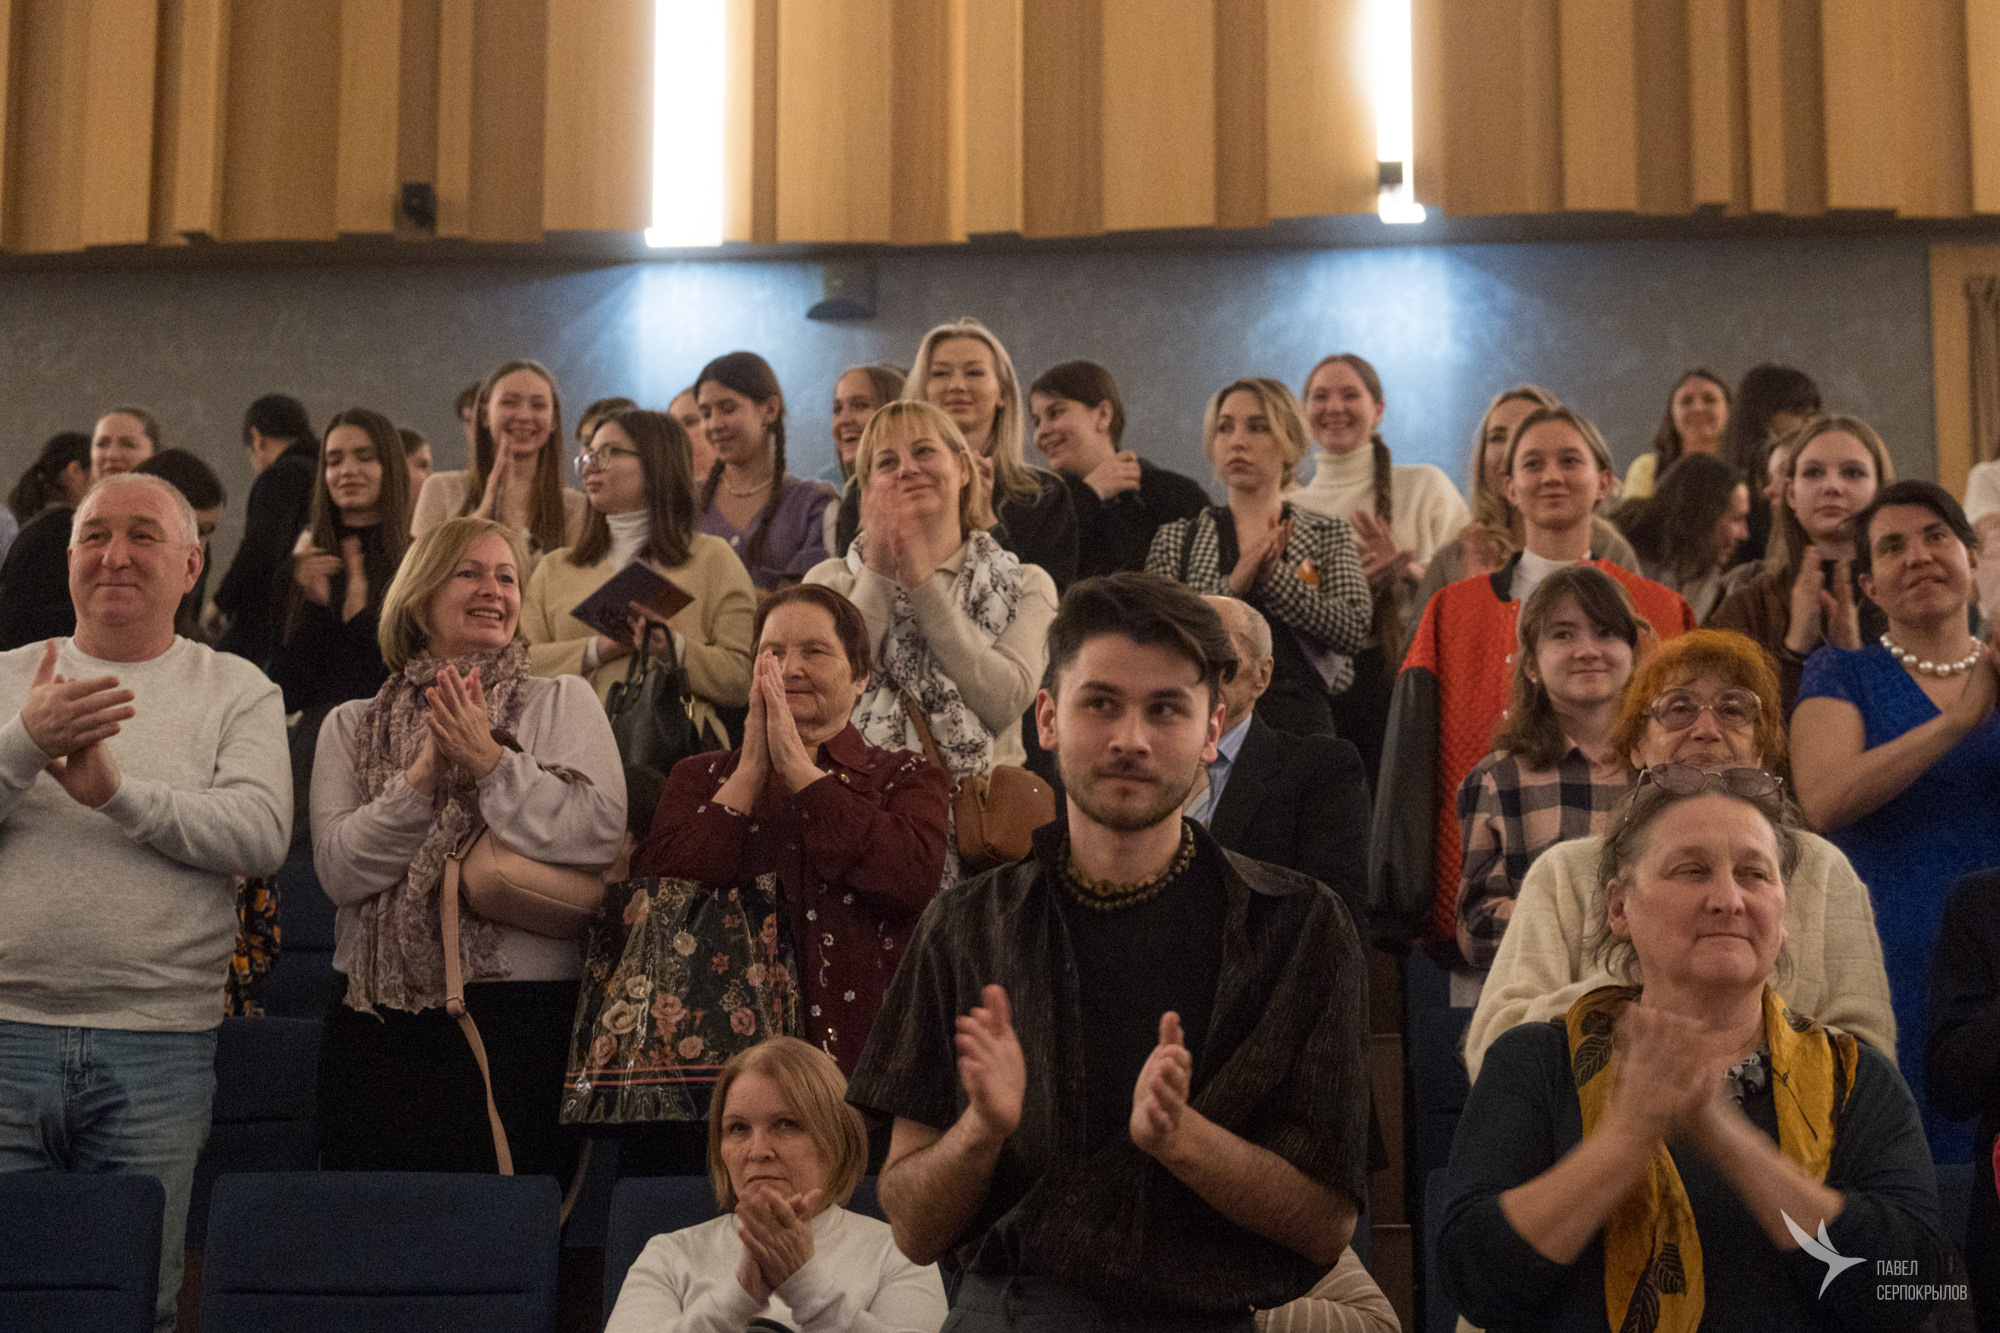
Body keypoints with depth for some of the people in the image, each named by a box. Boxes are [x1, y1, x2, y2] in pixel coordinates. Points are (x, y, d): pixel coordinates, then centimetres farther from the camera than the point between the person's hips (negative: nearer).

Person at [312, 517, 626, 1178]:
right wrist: (424, 775, -12)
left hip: (519, 1017, -1)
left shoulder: (563, 702, 8)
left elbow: (599, 836, -7)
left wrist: (491, 760, -13)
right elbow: (339, 869, -1)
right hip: (377, 1019, 2)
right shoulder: (354, 725, 12)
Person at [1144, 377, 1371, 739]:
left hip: (1301, 725, 0)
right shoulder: (1177, 538, 13)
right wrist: (1233, 584, -10)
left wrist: (1272, 574, -8)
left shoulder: (1329, 534, 14)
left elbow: (1354, 631, -1)